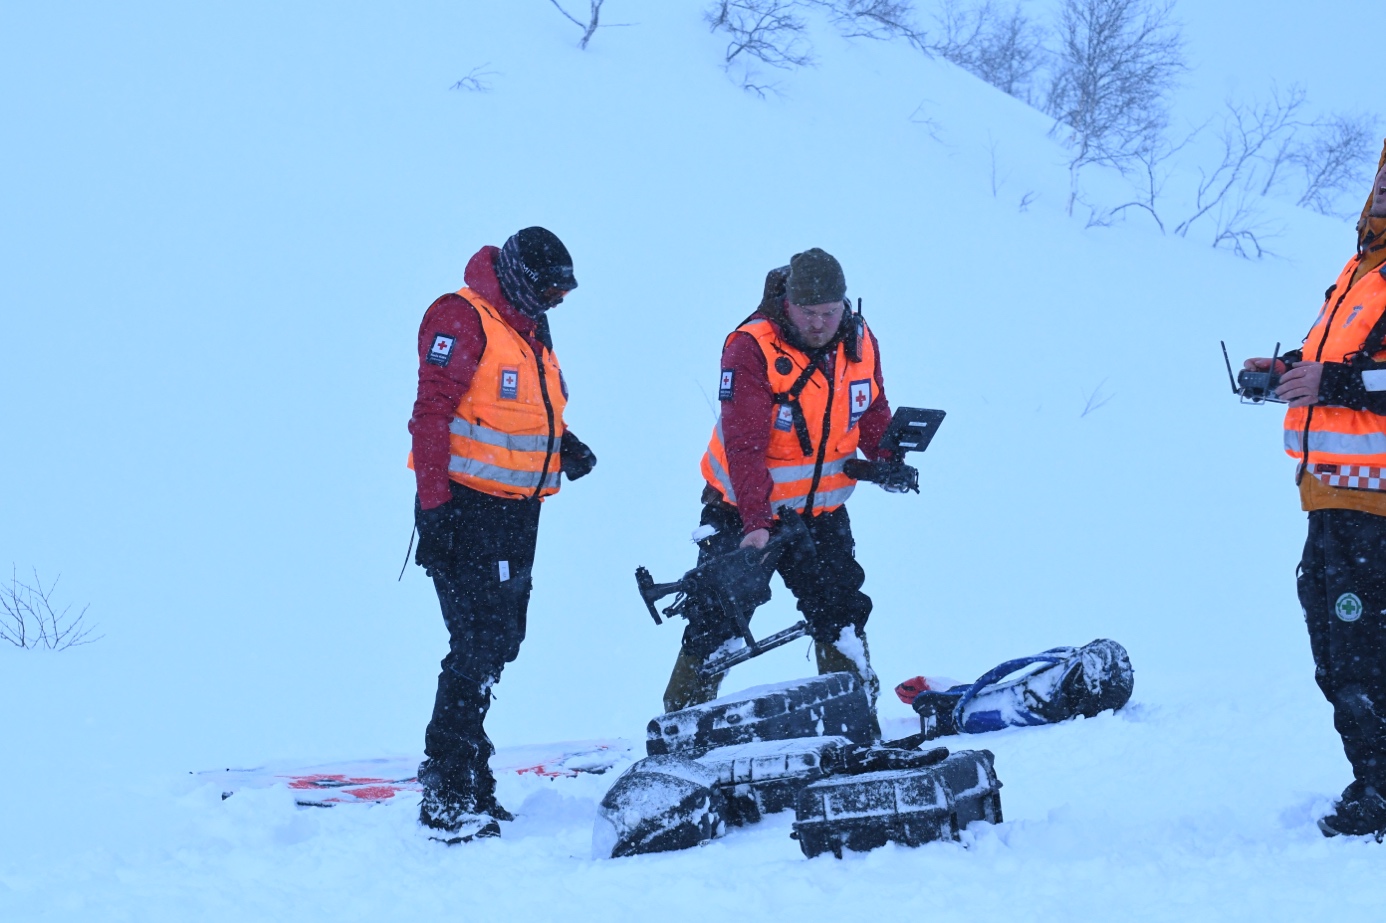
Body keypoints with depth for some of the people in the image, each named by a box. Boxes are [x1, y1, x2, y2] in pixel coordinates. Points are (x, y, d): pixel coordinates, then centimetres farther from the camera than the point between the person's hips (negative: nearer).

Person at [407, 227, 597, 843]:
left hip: (517, 513, 9)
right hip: (466, 508, -9)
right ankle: (446, 796, -12)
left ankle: (467, 786, 24)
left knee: (497, 646, 13)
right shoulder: (462, 319, -12)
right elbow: (431, 412, -18)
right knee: (478, 645, -14)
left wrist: (564, 446, 6)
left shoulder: (531, 331, 16)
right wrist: (435, 503, -23)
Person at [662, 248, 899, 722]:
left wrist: (886, 457, -11)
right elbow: (745, 444, -27)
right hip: (743, 509, -4)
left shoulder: (859, 344, -5)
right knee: (717, 618, -1)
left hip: (820, 512, 4)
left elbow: (872, 413, 11)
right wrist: (755, 521, -36)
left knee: (841, 609, 3)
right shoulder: (752, 349, -23)